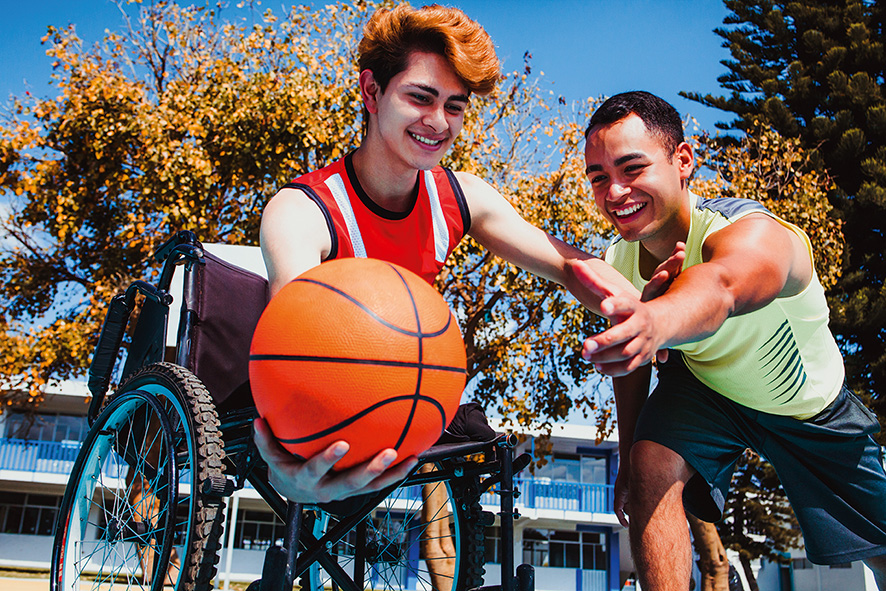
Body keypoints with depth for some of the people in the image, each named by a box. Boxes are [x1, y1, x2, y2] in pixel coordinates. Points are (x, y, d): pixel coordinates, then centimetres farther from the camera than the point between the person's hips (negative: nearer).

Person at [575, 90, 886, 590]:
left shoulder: (755, 234, -40)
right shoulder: (617, 264, -22)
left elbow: (719, 287, -66)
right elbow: (629, 357, -4)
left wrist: (657, 320, -88)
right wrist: (627, 461, 1)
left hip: (814, 406, -2)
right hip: (704, 385, 3)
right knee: (653, 465, -27)